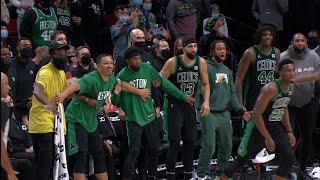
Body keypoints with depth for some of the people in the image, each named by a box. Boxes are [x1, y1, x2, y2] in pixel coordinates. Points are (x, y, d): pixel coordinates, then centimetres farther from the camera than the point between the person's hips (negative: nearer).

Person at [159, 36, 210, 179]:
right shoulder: (173, 62, -15)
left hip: (190, 106, 5)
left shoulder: (201, 63, -4)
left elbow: (205, 84, 9)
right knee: (175, 143, -9)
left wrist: (206, 101, -6)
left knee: (190, 142, 11)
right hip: (174, 106, -5)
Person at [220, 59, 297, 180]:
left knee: (289, 159, -3)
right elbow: (256, 114, -25)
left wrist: (289, 131, 13)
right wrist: (267, 138, -24)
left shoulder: (290, 87, 1)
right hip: (258, 128, -7)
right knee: (242, 160, 1)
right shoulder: (271, 89, -26)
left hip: (275, 127, 7)